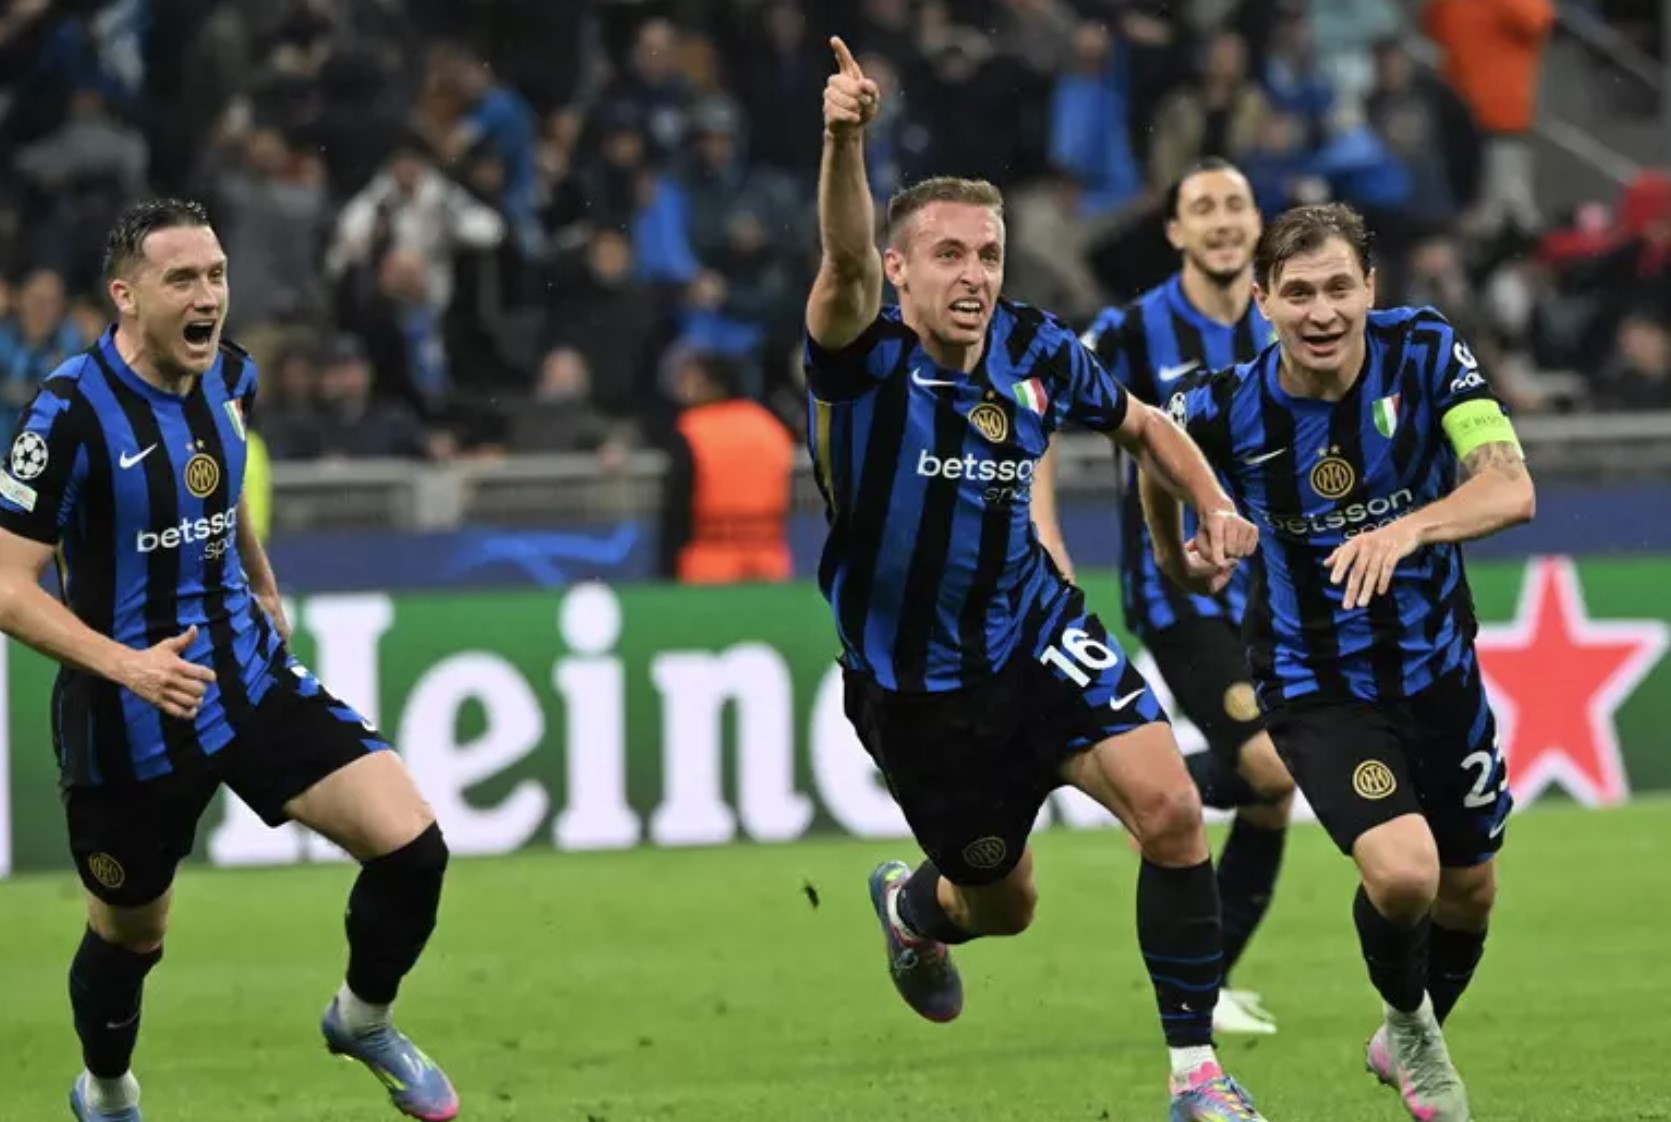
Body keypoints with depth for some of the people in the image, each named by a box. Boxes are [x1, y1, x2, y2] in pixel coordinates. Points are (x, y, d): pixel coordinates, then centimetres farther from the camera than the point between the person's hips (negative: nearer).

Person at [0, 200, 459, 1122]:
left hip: (251, 673, 5)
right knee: (129, 936, 12)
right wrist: (124, 664, -32)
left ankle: (364, 1021, 17)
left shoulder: (230, 377, -1)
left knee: (408, 844, -11)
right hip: (131, 721, -5)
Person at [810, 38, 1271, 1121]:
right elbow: (845, 259, -41)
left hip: (1039, 638, 3)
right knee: (1004, 900, 13)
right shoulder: (865, 355, -18)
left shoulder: (1038, 354, -5)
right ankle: (916, 906, 52)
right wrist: (846, 142, -60)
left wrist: (1213, 504, -3)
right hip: (913, 684, -3)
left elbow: (1143, 424, 15)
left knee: (1169, 807, -20)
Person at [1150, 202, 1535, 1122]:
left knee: (1468, 891, 17)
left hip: (1437, 668, 3)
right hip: (1317, 690, -3)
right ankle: (1410, 1024, 10)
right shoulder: (1225, 409, -18)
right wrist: (1173, 554, 21)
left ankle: (1411, 1042, 48)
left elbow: (1511, 490, -29)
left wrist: (1408, 528, -46)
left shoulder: (1426, 353, -17)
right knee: (1403, 873, -23)